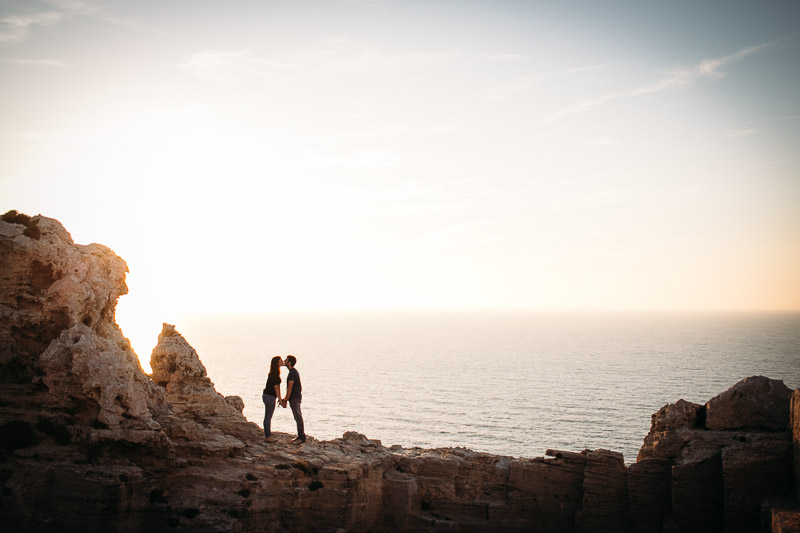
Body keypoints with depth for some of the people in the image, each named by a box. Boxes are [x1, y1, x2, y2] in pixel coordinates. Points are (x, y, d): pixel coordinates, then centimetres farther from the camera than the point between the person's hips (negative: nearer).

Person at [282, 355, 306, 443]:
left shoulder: (292, 373, -19)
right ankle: (300, 436, 19)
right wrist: (285, 398, 22)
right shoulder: (294, 371, 13)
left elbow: (290, 388, -21)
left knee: (298, 417, -5)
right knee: (298, 417, 13)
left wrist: (285, 400, -17)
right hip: (296, 397, 10)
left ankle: (302, 437, 0)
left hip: (294, 398, -10)